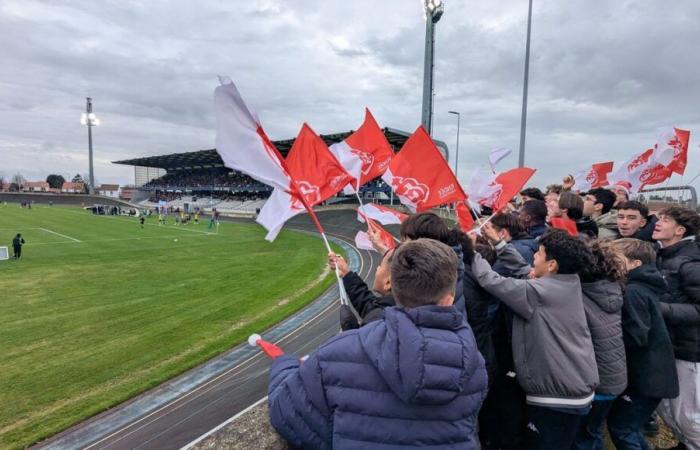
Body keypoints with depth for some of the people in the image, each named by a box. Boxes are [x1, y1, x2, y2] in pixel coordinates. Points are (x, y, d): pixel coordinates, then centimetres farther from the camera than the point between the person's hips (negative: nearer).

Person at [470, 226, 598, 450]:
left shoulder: (539, 292, -24)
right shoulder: (571, 282, 0)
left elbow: (490, 280, -21)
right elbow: (527, 269, 11)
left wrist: (472, 251, -5)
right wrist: (498, 242, 13)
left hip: (557, 397, -8)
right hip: (578, 389, 8)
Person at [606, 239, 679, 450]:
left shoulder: (632, 291, -22)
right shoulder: (642, 286, 7)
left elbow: (636, 337, -23)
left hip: (646, 375, -9)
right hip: (649, 372, 9)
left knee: (620, 428, 1)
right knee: (627, 425, 19)